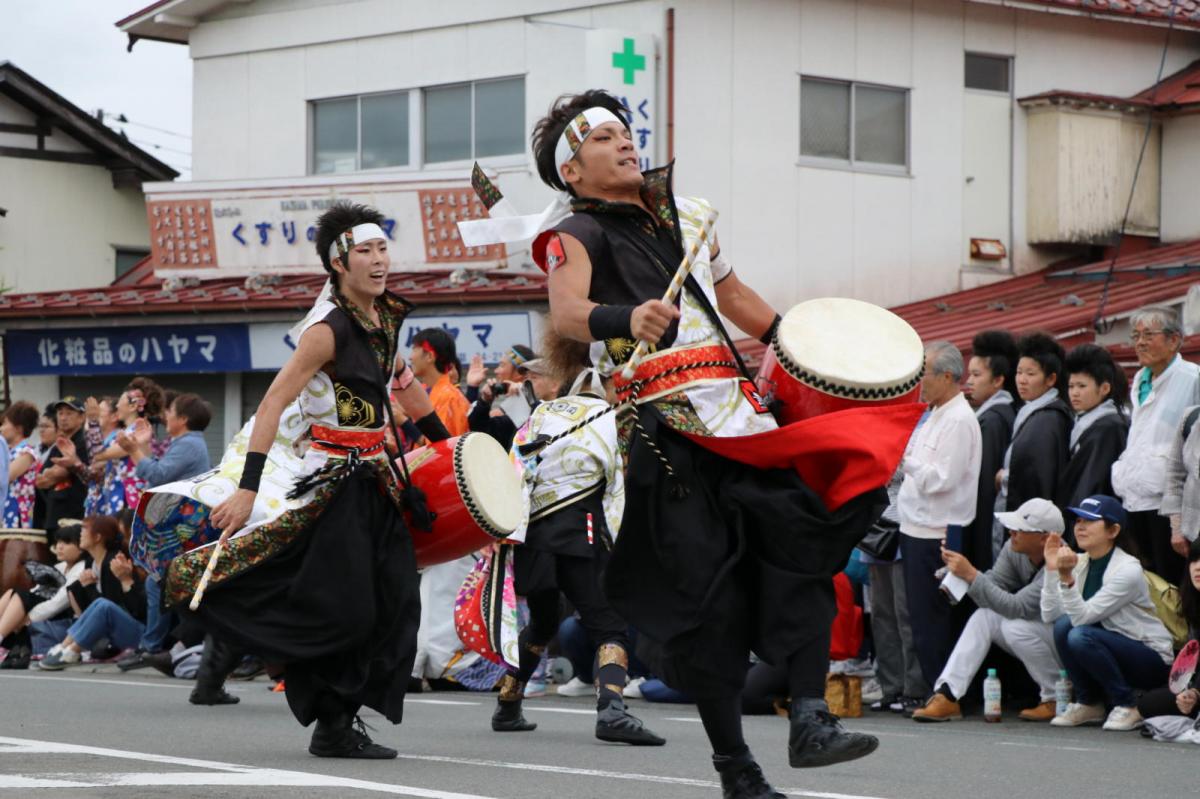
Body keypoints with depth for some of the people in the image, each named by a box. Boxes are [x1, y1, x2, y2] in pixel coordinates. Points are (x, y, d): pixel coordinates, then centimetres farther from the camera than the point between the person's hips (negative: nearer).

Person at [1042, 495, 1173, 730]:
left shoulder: (1127, 570, -20)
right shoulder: (1081, 563, 0)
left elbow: (1083, 616, -26)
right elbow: (1049, 615, -9)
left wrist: (1066, 577, -38)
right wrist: (1052, 569, -16)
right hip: (1113, 647, 7)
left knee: (1080, 636, -29)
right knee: (1064, 625, -18)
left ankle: (1127, 705, -11)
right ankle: (1088, 704, -1)